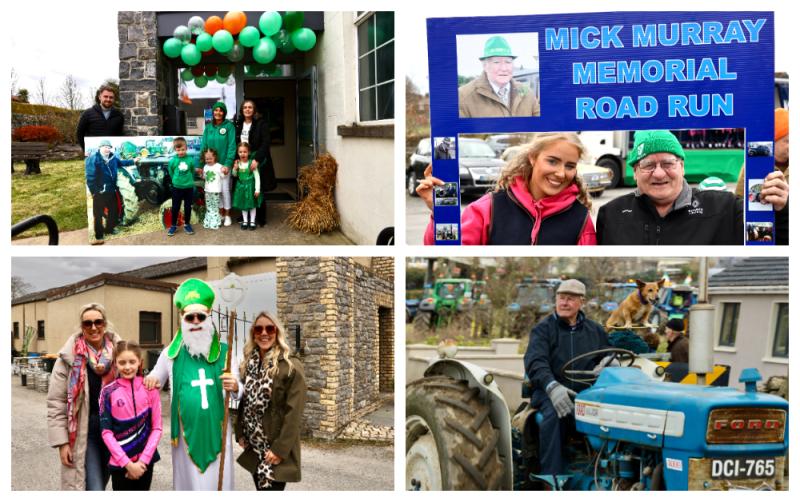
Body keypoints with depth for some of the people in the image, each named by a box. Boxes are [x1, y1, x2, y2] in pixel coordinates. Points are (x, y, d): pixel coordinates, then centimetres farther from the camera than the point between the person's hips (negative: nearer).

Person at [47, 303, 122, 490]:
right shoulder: (69, 357, -8)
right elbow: (56, 403, -5)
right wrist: (62, 442, -9)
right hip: (84, 434, -4)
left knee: (100, 483, 16)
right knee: (94, 488, -11)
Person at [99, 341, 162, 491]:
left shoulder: (150, 388, -1)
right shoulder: (108, 392, -5)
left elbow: (156, 427, 0)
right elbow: (106, 432, -7)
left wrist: (143, 460, -10)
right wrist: (127, 463, -14)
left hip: (145, 460, 1)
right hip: (120, 462, -1)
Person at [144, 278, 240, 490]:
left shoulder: (224, 352, 2)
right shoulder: (171, 353, 1)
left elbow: (238, 392, 8)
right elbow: (153, 382, 15)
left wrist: (235, 387, -16)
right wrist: (150, 380, -9)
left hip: (217, 433, 1)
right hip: (187, 433, -1)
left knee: (218, 483, 5)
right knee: (190, 482, 7)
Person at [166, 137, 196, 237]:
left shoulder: (190, 160, -9)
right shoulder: (173, 161, -11)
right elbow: (171, 173, 4)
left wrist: (189, 180, 9)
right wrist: (176, 180, 11)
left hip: (189, 187, 1)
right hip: (177, 187, -1)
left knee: (188, 207, 11)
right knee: (175, 207, 7)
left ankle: (187, 224, 26)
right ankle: (173, 225, 18)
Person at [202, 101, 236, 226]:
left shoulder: (229, 126, -7)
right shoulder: (208, 127, 6)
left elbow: (232, 146, -12)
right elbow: (204, 146, 5)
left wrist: (228, 164, -19)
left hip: (224, 163, -4)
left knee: (225, 189, -2)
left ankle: (227, 215, 10)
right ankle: (220, 213, 19)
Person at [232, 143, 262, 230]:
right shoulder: (238, 163, -4)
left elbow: (257, 177, -15)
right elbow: (235, 175, 10)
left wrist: (257, 189, -18)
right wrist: (235, 168, -12)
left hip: (250, 186, -4)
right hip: (241, 187, 4)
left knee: (252, 204, 8)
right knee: (243, 204, 13)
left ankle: (252, 221, 19)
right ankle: (245, 221, 24)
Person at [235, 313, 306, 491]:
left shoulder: (291, 366, -12)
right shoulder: (249, 364, 8)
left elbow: (293, 412, -16)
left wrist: (281, 448, -19)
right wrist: (240, 433, 6)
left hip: (276, 448, -6)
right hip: (254, 447, 6)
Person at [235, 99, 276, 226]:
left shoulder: (261, 123, -6)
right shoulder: (239, 124, 8)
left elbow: (266, 143, -13)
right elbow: (235, 143, 10)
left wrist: (256, 159, -21)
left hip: (257, 161, -4)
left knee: (258, 191, 0)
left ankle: (260, 219, 8)